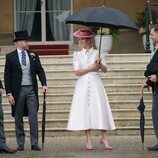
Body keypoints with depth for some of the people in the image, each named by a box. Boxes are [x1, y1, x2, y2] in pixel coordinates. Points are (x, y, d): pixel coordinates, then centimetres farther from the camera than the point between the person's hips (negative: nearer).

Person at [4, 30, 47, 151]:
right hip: (18, 90, -1)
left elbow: (40, 70, 9)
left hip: (31, 89, 2)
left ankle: (34, 143, 0)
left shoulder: (33, 55, 8)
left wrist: (44, 84, -9)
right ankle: (20, 143, 14)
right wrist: (9, 93, -6)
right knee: (18, 118, 5)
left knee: (33, 116, -3)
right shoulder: (10, 57, 0)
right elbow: (7, 76, 0)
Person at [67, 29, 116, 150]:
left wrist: (100, 64, -15)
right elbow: (77, 72, 0)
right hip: (83, 84, 1)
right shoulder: (77, 54, 10)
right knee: (84, 110, -4)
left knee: (100, 109, -7)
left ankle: (104, 138, -4)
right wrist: (90, 68, -7)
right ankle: (89, 140, 1)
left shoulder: (98, 53, 8)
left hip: (95, 84, -1)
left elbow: (105, 70, 4)